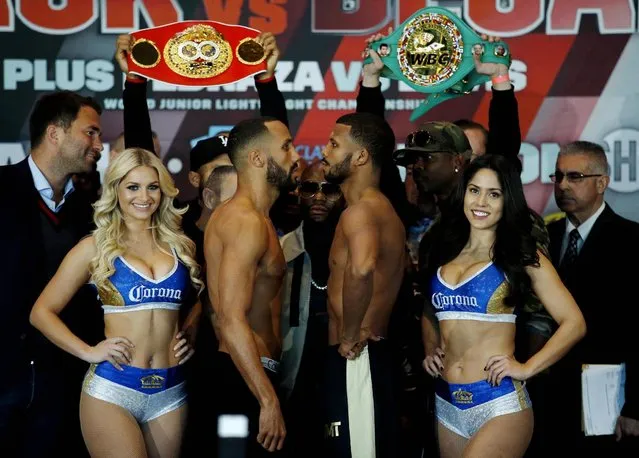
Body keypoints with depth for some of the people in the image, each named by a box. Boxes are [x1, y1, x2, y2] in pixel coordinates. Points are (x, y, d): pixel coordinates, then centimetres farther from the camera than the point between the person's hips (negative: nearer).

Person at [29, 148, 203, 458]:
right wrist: (88, 352, -9)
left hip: (170, 389, 4)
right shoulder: (95, 247, 0)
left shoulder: (180, 246, 9)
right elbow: (42, 312, 1)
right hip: (112, 388, -3)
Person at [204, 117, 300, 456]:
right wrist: (269, 400, -25)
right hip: (245, 377, -10)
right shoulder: (248, 221, -16)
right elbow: (232, 321, -24)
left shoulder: (235, 214, 17)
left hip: (241, 372, 10)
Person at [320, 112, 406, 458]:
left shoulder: (360, 211, -16)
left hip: (354, 361, -10)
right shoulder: (384, 209, 17)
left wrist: (349, 336, -25)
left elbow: (361, 269, -37)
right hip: (374, 356, 10)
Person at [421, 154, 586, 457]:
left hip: (499, 404, -5)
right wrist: (430, 351, 11)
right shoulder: (445, 254, 11)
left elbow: (574, 323, -6)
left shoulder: (522, 257, -3)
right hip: (447, 403, 5)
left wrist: (526, 369, -11)